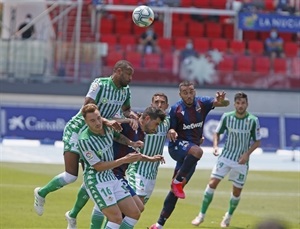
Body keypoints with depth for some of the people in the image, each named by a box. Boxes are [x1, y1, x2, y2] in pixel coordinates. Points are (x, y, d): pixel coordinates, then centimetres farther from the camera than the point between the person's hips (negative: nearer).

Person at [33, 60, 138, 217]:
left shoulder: (125, 90, 2)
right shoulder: (100, 84, -21)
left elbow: (126, 109, 20)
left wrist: (133, 117, -3)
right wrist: (106, 122, -41)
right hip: (77, 130, -7)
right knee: (71, 176, -12)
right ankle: (41, 193, 15)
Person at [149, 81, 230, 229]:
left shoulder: (202, 103, -2)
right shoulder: (176, 109, -6)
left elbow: (225, 103, -14)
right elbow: (170, 130, 2)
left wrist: (222, 100, -38)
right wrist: (171, 132, -23)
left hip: (191, 153, 4)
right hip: (178, 146, -4)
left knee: (177, 189, 5)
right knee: (197, 151, -39)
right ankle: (177, 181, -22)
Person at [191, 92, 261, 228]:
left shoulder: (253, 120, -10)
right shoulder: (226, 117, -6)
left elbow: (257, 141, -2)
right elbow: (217, 133, 8)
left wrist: (247, 153, -16)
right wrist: (215, 146, -10)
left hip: (241, 161, -1)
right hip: (226, 157, 1)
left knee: (237, 191, 6)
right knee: (212, 183, -11)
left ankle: (228, 217, 30)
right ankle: (201, 215, -2)